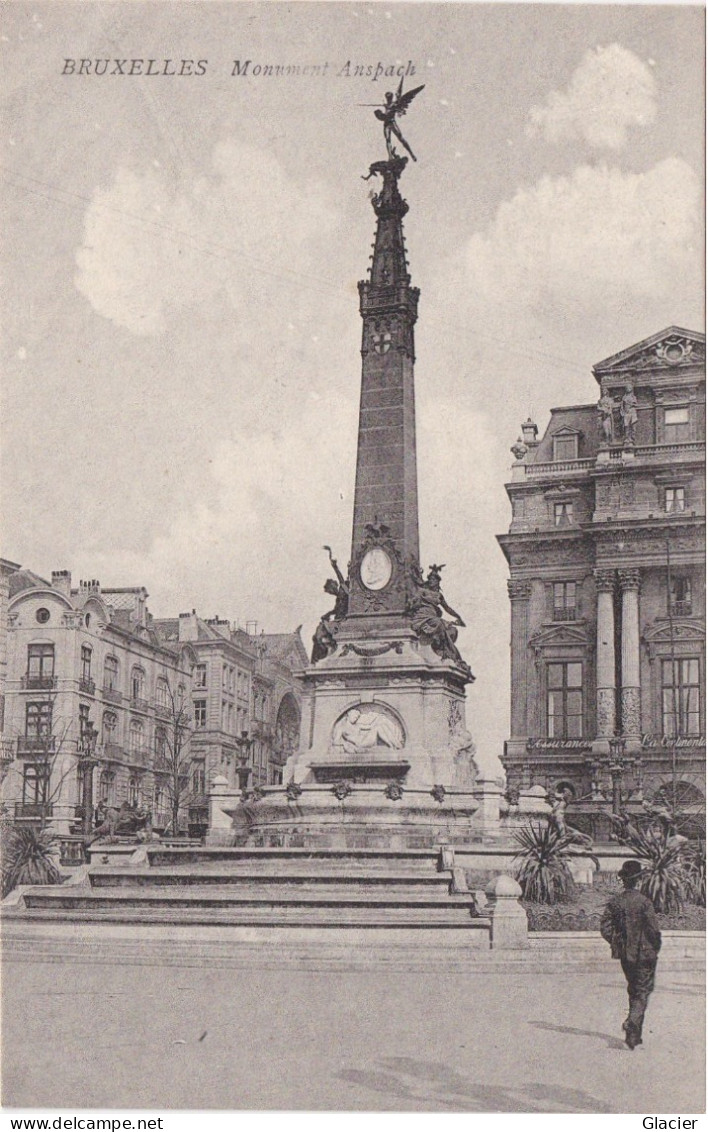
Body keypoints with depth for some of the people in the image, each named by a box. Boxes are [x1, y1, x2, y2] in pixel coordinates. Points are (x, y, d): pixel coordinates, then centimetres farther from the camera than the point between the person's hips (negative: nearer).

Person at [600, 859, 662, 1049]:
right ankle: (632, 1020, -21)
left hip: (625, 955, 5)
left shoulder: (614, 902, -1)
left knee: (634, 991, 17)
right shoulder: (644, 902, -15)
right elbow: (654, 929, -15)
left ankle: (635, 1035, 22)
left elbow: (605, 929, -2)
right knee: (643, 991, 2)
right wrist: (656, 948, 2)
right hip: (644, 953, -5)